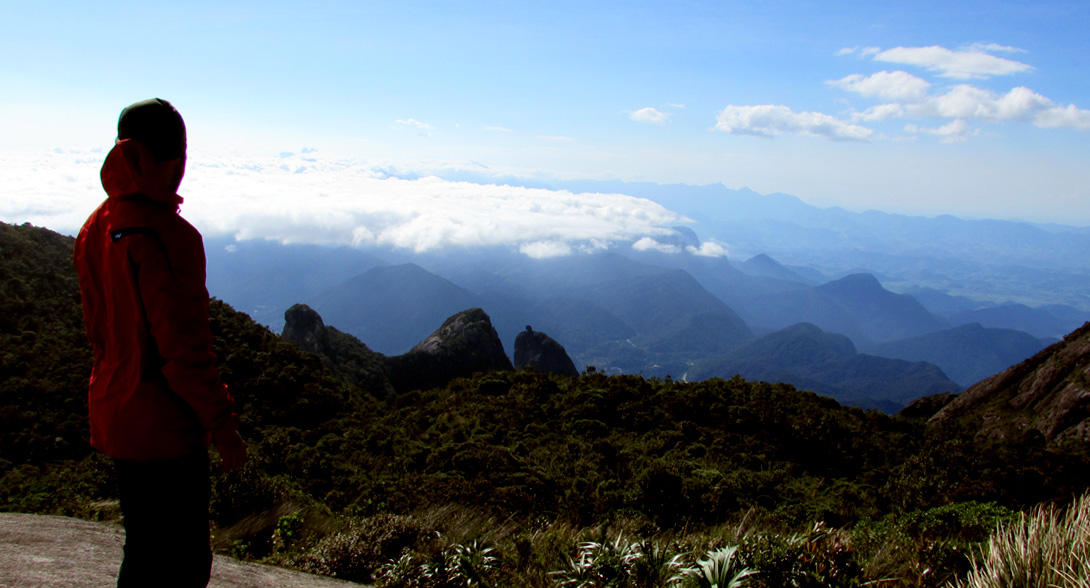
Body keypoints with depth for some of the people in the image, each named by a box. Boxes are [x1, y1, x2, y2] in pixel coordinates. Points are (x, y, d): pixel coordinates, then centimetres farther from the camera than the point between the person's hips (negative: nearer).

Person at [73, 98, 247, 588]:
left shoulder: (95, 230, 6)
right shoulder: (166, 235, -22)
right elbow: (184, 347, -21)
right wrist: (222, 425, -13)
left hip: (113, 415, 9)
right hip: (164, 426, -9)